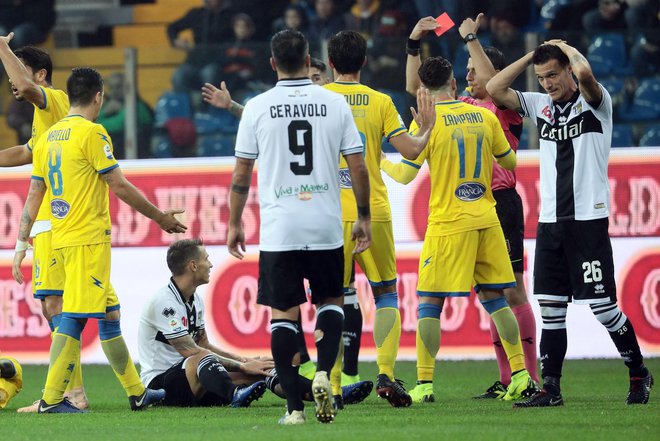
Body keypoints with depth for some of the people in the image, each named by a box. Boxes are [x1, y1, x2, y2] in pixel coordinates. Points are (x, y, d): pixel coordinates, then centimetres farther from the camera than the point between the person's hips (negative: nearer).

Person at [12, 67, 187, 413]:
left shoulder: (49, 137, 13)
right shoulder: (91, 133, -10)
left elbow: (33, 196, 13)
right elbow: (120, 187, -9)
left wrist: (22, 243, 15)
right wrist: (160, 217, 1)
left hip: (62, 240, 8)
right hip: (88, 239, -8)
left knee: (109, 314, 13)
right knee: (74, 317, -8)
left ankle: (137, 393, 17)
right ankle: (51, 399, -10)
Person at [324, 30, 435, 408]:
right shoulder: (380, 102, 1)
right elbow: (411, 150, -1)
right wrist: (427, 128, 18)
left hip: (331, 216, 0)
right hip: (374, 213, 0)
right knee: (386, 294, 12)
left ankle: (333, 388, -2)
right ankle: (386, 374, -5)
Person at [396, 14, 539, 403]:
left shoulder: (508, 107, -5)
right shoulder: (464, 105, 14)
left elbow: (494, 85, -26)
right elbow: (415, 87, 17)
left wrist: (471, 38, -20)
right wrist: (414, 43, 7)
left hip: (500, 204, -7)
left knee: (511, 291, -6)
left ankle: (530, 378, -4)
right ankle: (508, 380, 10)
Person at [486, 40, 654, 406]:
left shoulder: (594, 102, -4)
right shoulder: (540, 106, 13)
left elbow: (584, 72, -25)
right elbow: (494, 89, 10)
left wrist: (566, 48, -5)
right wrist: (533, 55, 8)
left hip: (588, 221, -6)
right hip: (549, 222, 6)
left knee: (603, 306, -5)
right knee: (550, 308, 3)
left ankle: (639, 374, 12)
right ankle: (550, 388, 6)